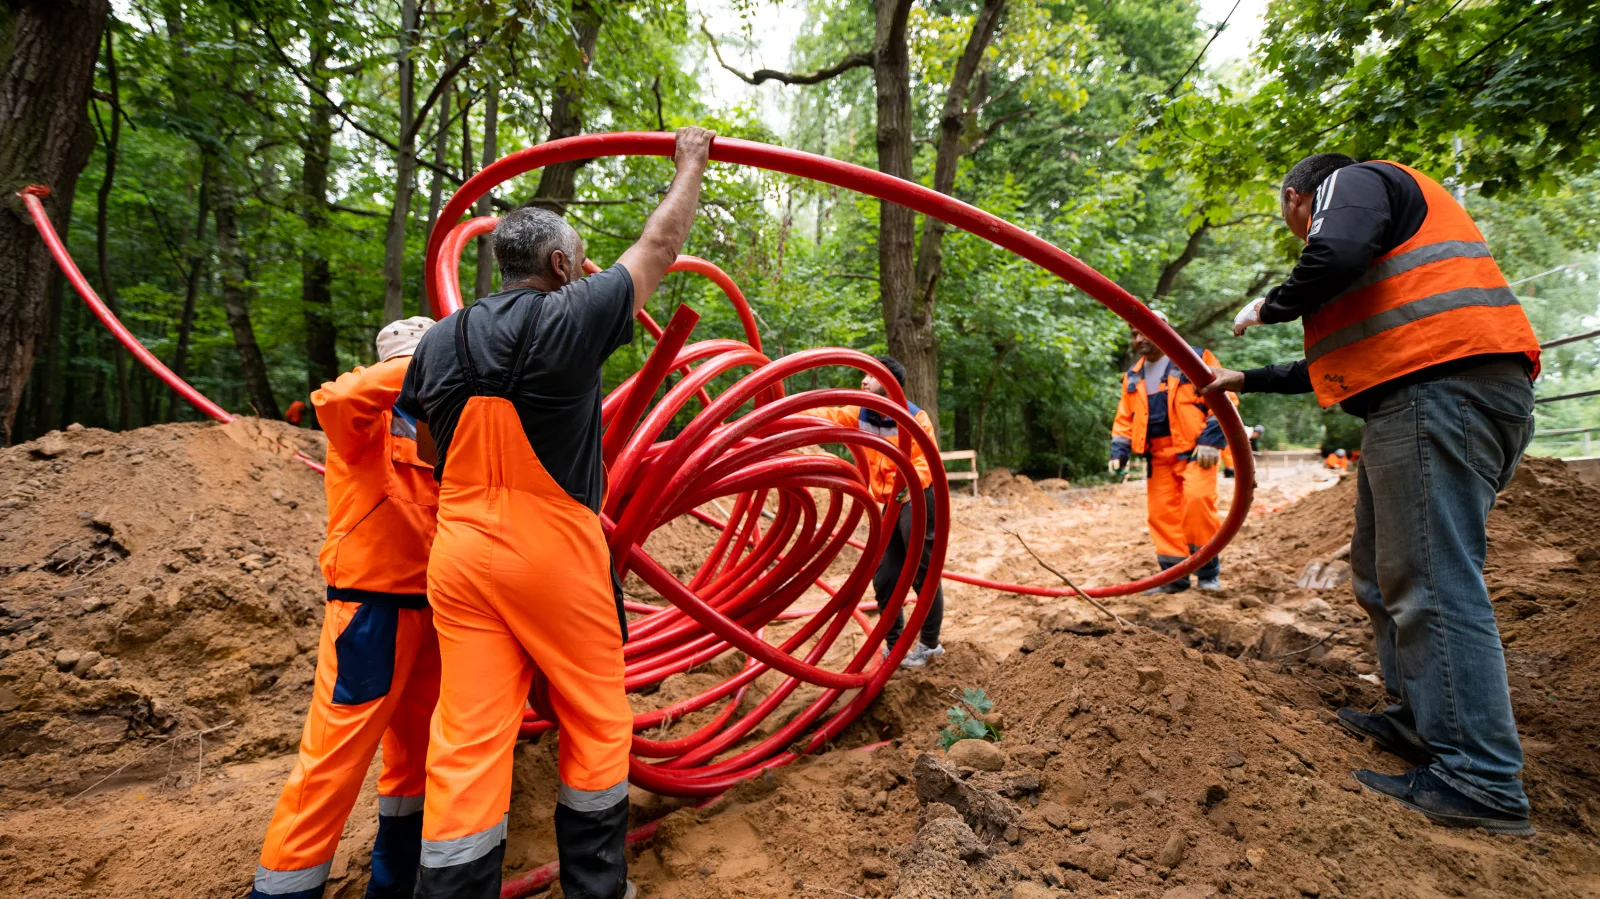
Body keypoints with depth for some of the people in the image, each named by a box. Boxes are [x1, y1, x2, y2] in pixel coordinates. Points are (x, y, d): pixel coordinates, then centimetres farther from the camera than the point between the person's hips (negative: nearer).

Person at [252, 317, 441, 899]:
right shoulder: (366, 422, -5)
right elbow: (334, 400, -29)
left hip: (429, 607, 8)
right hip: (372, 606, -7)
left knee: (417, 743, 17)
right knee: (337, 750, -4)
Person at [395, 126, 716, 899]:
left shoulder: (439, 341, 6)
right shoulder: (569, 319, -10)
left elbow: (431, 446, 16)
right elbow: (658, 250, 2)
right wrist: (691, 166, 16)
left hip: (460, 552, 5)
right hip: (554, 552, -5)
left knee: (467, 739, 9)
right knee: (596, 725, 13)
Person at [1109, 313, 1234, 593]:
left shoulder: (1196, 359, 1)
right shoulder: (1133, 376, 17)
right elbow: (1125, 419, 20)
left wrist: (1211, 440, -15)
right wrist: (1119, 451, 5)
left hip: (1195, 449, -5)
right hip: (1158, 456, 6)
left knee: (1197, 499, -23)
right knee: (1162, 513, 2)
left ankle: (1209, 571, -8)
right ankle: (1174, 576, 12)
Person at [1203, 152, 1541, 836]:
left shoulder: (1353, 181, 5)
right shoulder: (1389, 212, 35)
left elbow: (1335, 256, -21)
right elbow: (1336, 362, 35)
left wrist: (1268, 308, -2)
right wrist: (1247, 380, 41)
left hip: (1438, 391, -11)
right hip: (1431, 399, 11)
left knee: (1431, 580, -12)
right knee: (1382, 570, 15)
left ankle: (1479, 781, -9)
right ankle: (1421, 720, 23)